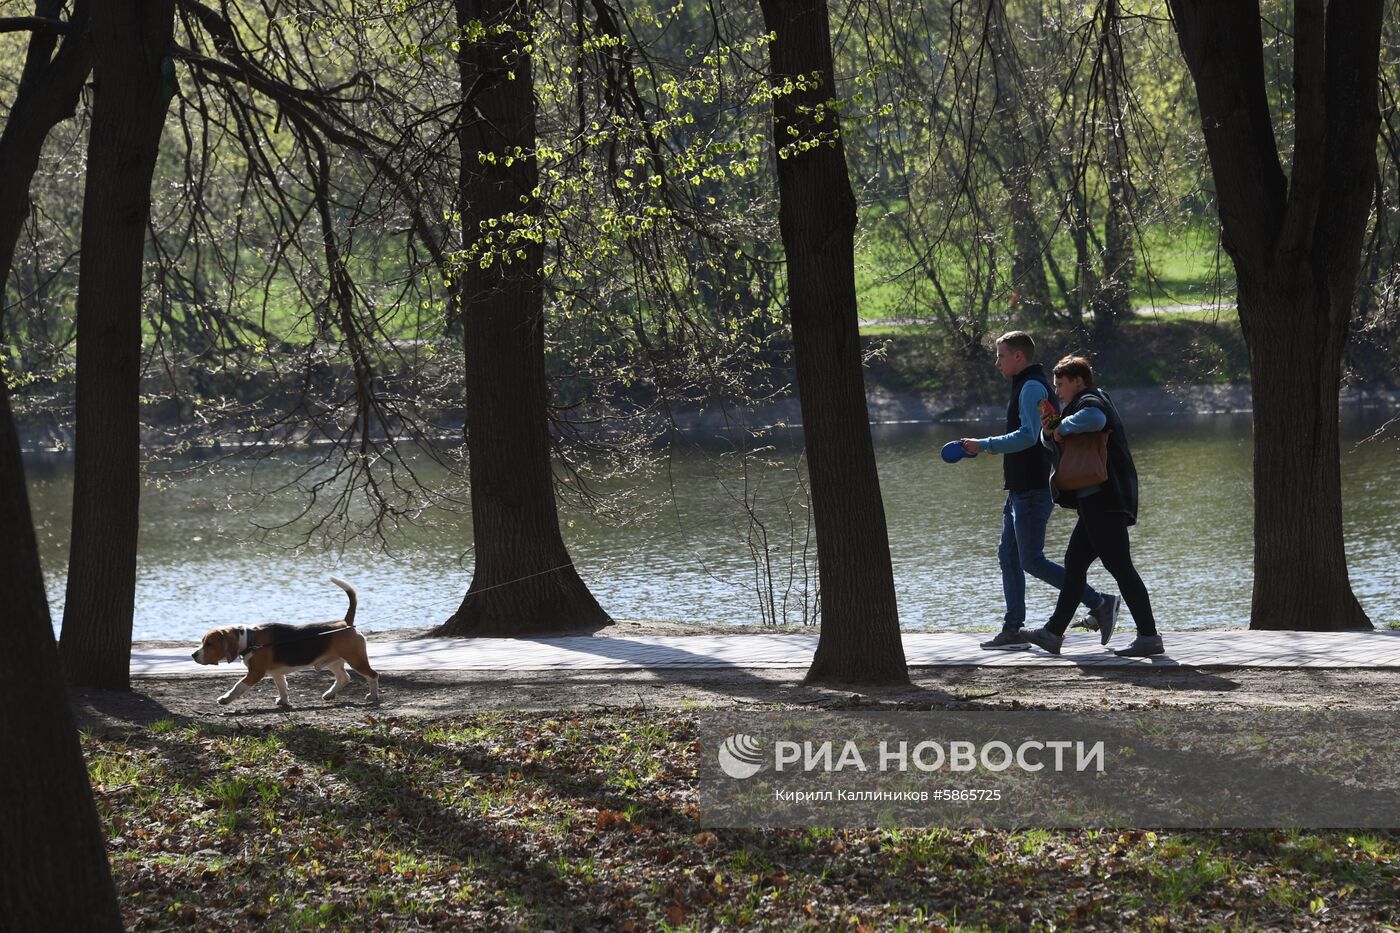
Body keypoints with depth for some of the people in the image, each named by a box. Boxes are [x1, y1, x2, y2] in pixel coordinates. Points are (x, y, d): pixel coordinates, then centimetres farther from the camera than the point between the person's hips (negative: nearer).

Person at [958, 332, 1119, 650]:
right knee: (1009, 558, 8)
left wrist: (983, 445, -22)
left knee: (1032, 560, -10)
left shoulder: (1032, 388, -13)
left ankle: (1099, 603, -7)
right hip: (1022, 490, 11)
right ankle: (1012, 630, 8)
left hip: (1032, 492, -11)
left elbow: (1028, 435, -24)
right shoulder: (1028, 387, 20)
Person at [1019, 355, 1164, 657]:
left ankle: (1149, 637, -14)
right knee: (1075, 562, 15)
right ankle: (1053, 633, 20)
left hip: (1104, 500, -11)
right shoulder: (1087, 403, 25)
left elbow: (1093, 418, -35)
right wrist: (1049, 432, 6)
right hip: (1098, 500, 11)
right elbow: (1056, 445, 29)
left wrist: (1063, 427, -18)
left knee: (1119, 565, -12)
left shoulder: (1091, 401, -9)